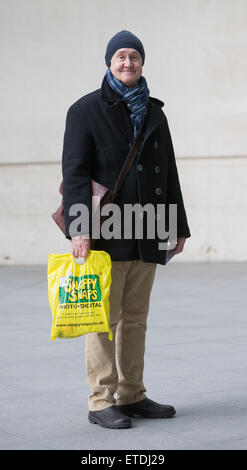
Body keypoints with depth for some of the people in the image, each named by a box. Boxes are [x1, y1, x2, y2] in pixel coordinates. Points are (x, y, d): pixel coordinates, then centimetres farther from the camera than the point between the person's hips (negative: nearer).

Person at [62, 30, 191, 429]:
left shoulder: (154, 113, 16)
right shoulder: (86, 110, 0)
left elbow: (169, 174, 19)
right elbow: (74, 172, -8)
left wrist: (178, 226, 15)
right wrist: (79, 228, -18)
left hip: (146, 234, 5)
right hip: (106, 232, -5)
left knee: (136, 318, 9)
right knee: (104, 317, -4)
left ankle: (132, 396, 16)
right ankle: (102, 401, 0)